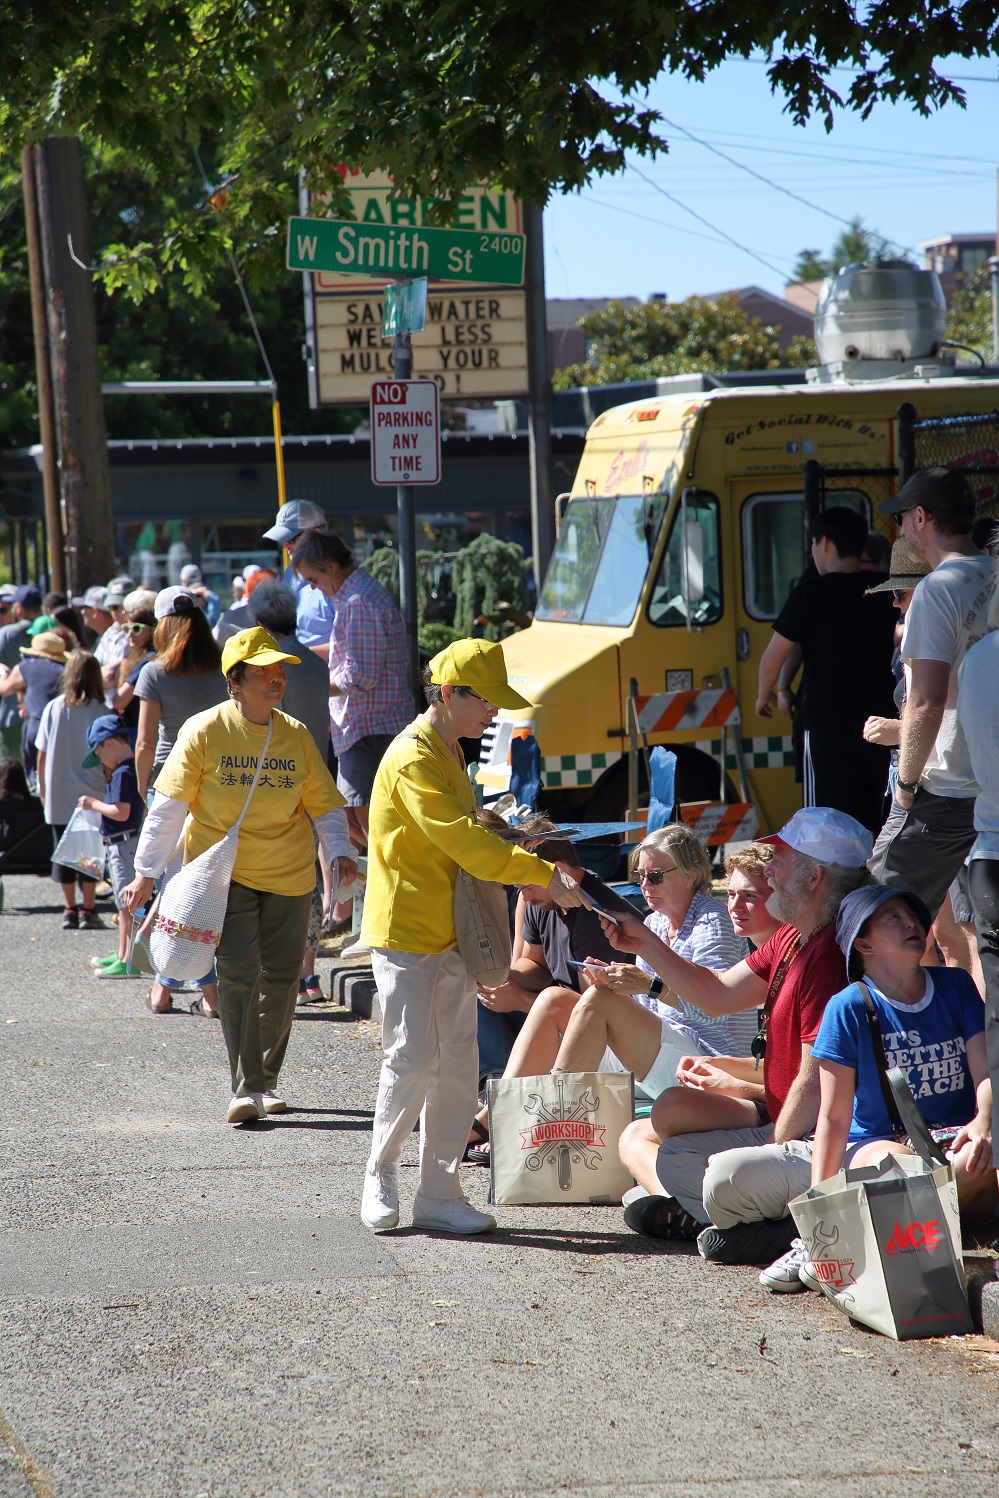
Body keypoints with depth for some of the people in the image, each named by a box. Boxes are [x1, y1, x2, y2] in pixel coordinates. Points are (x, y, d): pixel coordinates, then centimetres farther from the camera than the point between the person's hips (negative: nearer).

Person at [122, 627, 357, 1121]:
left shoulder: (297, 736, 3)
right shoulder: (205, 731, -6)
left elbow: (324, 803, 11)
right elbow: (170, 803, -3)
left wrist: (340, 851, -6)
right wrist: (146, 871, -4)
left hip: (289, 876, 4)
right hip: (224, 873, -3)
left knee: (281, 978, 8)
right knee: (238, 975, -14)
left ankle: (266, 1081, 25)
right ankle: (244, 1089, -12)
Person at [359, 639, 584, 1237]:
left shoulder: (449, 755, 15)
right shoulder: (412, 759, -17)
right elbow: (463, 840, -25)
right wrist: (543, 873, -27)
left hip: (451, 934, 9)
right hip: (407, 934, -9)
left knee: (459, 1065, 5)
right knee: (414, 1060, -9)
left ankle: (440, 1194, 9)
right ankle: (381, 1176, 9)